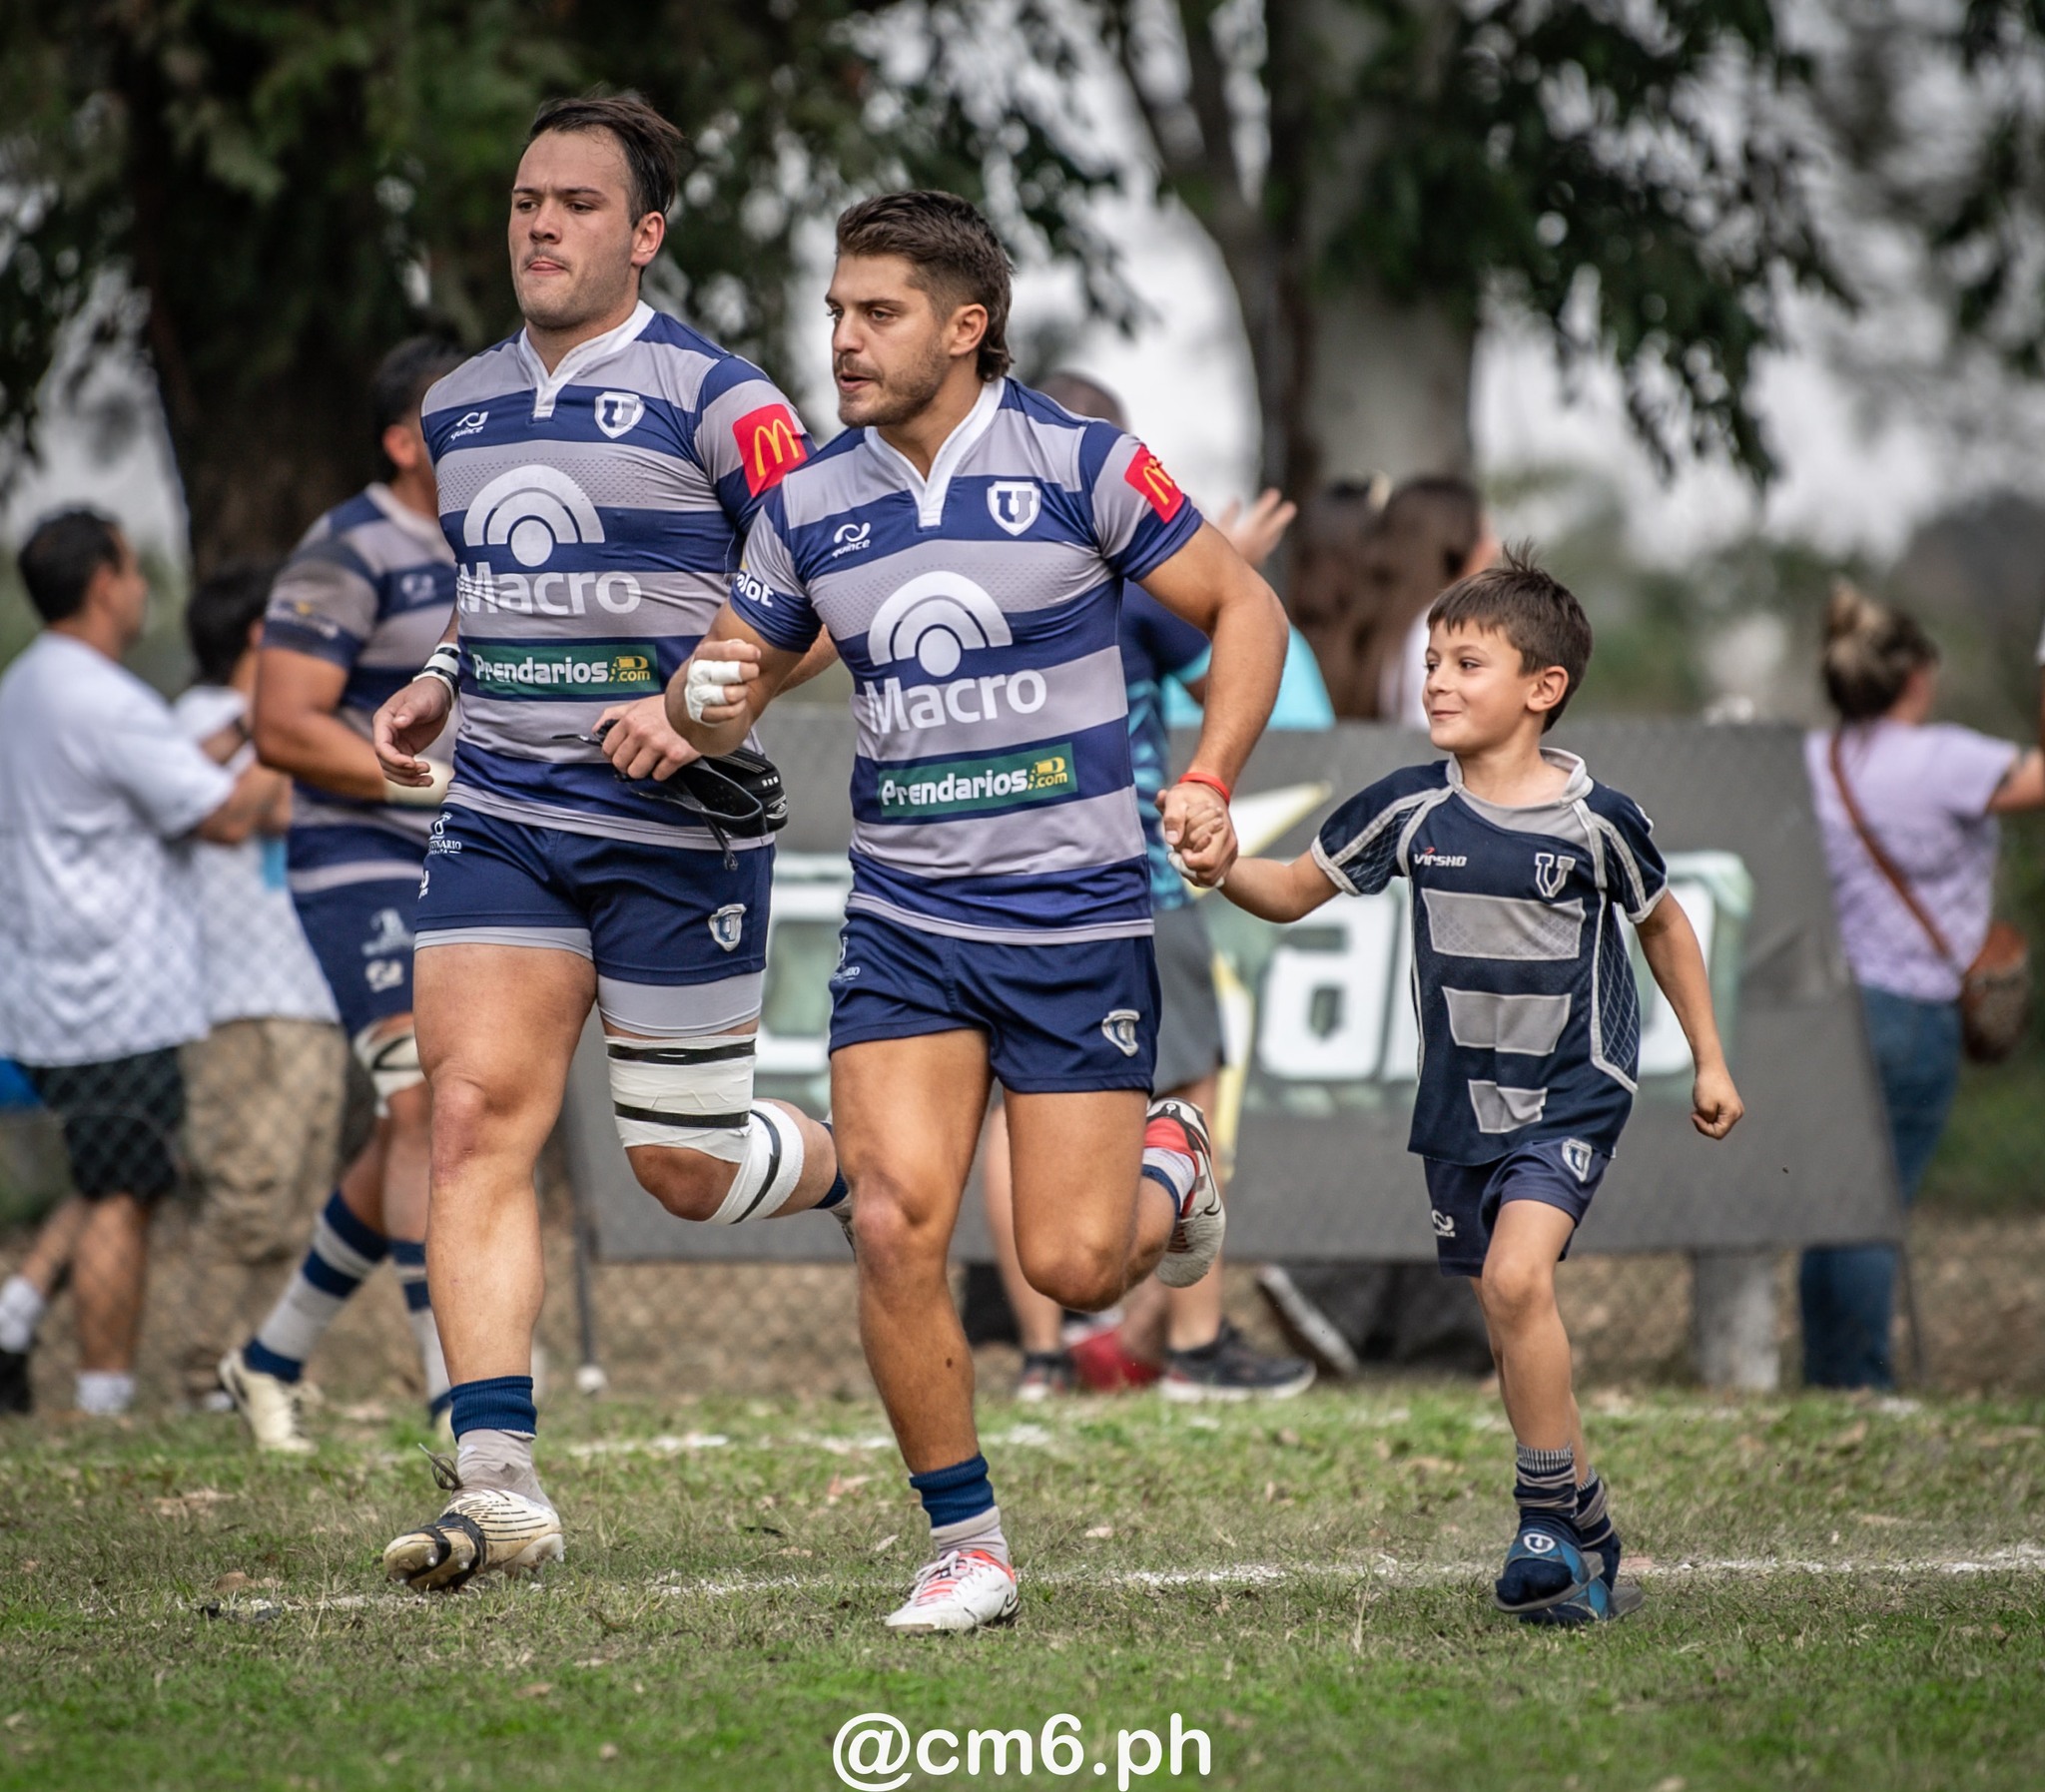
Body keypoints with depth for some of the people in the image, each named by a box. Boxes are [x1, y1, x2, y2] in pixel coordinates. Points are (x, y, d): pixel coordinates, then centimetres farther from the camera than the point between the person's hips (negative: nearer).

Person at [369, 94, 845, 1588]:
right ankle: (499, 1485, -14)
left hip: (674, 831, -5)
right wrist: (440, 681, 11)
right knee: (475, 1117, -11)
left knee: (684, 1169, 1)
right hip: (498, 822, 5)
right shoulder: (458, 408, 12)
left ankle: (860, 1169, 36)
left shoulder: (716, 400, -8)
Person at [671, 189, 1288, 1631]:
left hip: (1078, 919, -3)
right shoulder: (808, 506, 2)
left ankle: (1166, 1162, 31)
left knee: (1071, 1267, -5)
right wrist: (703, 704, -11)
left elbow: (1244, 607, -1)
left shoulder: (1079, 463, -8)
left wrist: (1210, 783, -13)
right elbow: (732, 677, 13)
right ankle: (968, 1545, 1)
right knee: (896, 1227, -14)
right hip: (904, 928, 3)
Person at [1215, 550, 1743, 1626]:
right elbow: (1292, 892, 3)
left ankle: (1548, 1518, -13)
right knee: (1511, 1324, 9)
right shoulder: (1412, 810, -4)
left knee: (1515, 1278, -24)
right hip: (1461, 1098, 4)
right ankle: (1585, 1543, 22)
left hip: (1571, 1093, -4)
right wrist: (1220, 868, -18)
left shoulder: (1593, 821, -11)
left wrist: (1709, 1060, 11)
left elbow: (1662, 924, 6)